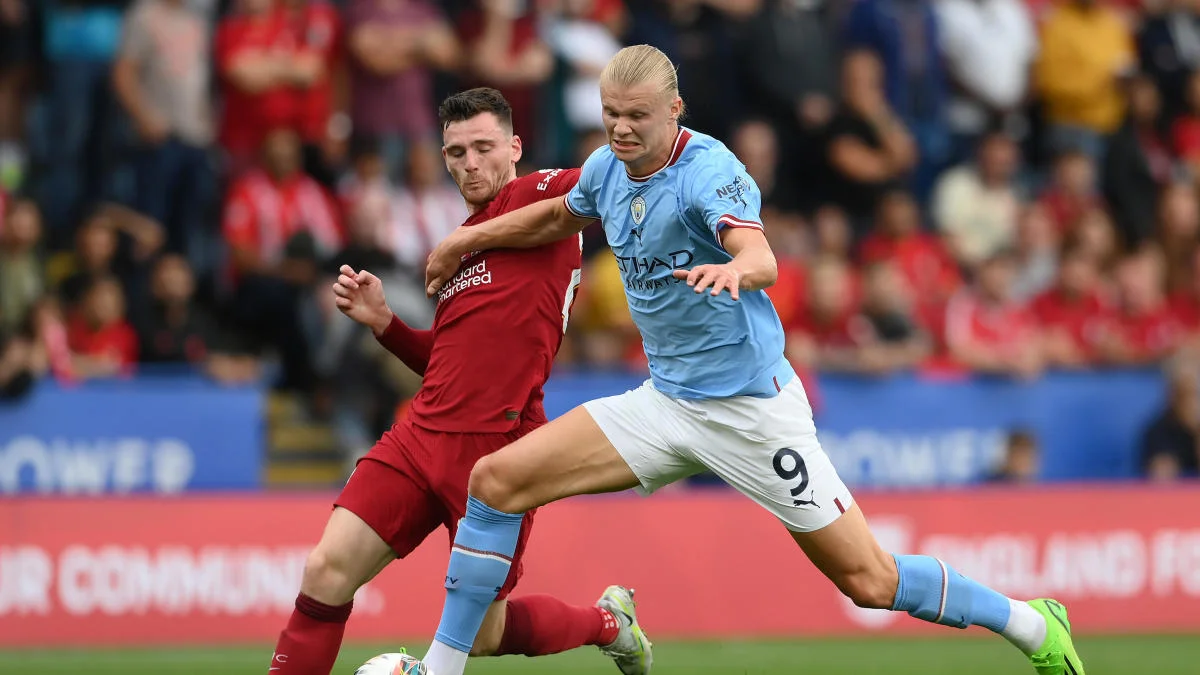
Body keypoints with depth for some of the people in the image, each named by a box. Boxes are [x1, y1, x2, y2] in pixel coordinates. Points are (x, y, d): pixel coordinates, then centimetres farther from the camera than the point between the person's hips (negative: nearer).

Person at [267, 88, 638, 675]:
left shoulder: (536, 197, -2)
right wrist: (383, 321, 13)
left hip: (495, 447, -7)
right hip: (422, 434, 7)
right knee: (326, 571, -9)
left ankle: (605, 621, 31)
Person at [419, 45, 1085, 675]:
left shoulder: (709, 170, -19)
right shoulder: (607, 168, 2)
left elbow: (762, 261, -38)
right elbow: (560, 216, 28)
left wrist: (736, 268, -60)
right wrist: (468, 238, 28)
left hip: (750, 406, -7)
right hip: (664, 404, 7)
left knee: (870, 581, -6)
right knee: (495, 480, -7)